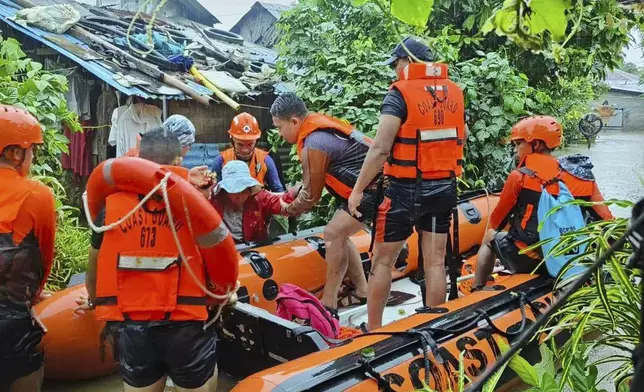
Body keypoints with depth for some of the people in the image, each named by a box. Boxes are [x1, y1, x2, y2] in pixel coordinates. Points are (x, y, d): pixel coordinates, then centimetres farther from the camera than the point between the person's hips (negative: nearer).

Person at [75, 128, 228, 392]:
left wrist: (94, 301, 29)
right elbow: (215, 262, -4)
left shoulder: (112, 202, -2)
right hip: (186, 325, -2)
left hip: (129, 326, 3)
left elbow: (95, 265, 9)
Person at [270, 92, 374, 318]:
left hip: (372, 189, -10)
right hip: (376, 182, 10)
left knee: (333, 235, -10)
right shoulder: (319, 124, 8)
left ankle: (329, 305, -4)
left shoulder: (313, 144, -19)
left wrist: (288, 210, 7)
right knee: (339, 235, 14)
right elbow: (312, 180, 18)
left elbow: (311, 195, -10)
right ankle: (361, 291, 22)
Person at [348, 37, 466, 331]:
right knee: (435, 262, 12)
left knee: (382, 260, 8)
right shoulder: (455, 92, 8)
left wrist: (358, 190, -13)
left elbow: (380, 149, -18)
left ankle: (373, 329, 18)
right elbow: (460, 140, 13)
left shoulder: (400, 93, -11)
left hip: (406, 190, -5)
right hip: (444, 189, 6)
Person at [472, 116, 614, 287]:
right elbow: (607, 222, -4)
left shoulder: (520, 176, -10)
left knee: (490, 238, 23)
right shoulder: (583, 176, 1)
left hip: (528, 262, -4)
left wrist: (492, 232, 21)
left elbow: (496, 222, 1)